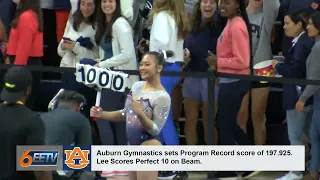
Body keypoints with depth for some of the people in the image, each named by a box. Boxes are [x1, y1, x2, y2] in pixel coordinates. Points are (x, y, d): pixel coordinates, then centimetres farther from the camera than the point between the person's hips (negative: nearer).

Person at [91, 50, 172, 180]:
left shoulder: (162, 97, -17)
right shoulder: (136, 86, 6)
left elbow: (155, 130, -18)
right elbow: (125, 114, 17)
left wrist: (140, 113, -32)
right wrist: (102, 114, 5)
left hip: (148, 147, -9)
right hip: (132, 145, 9)